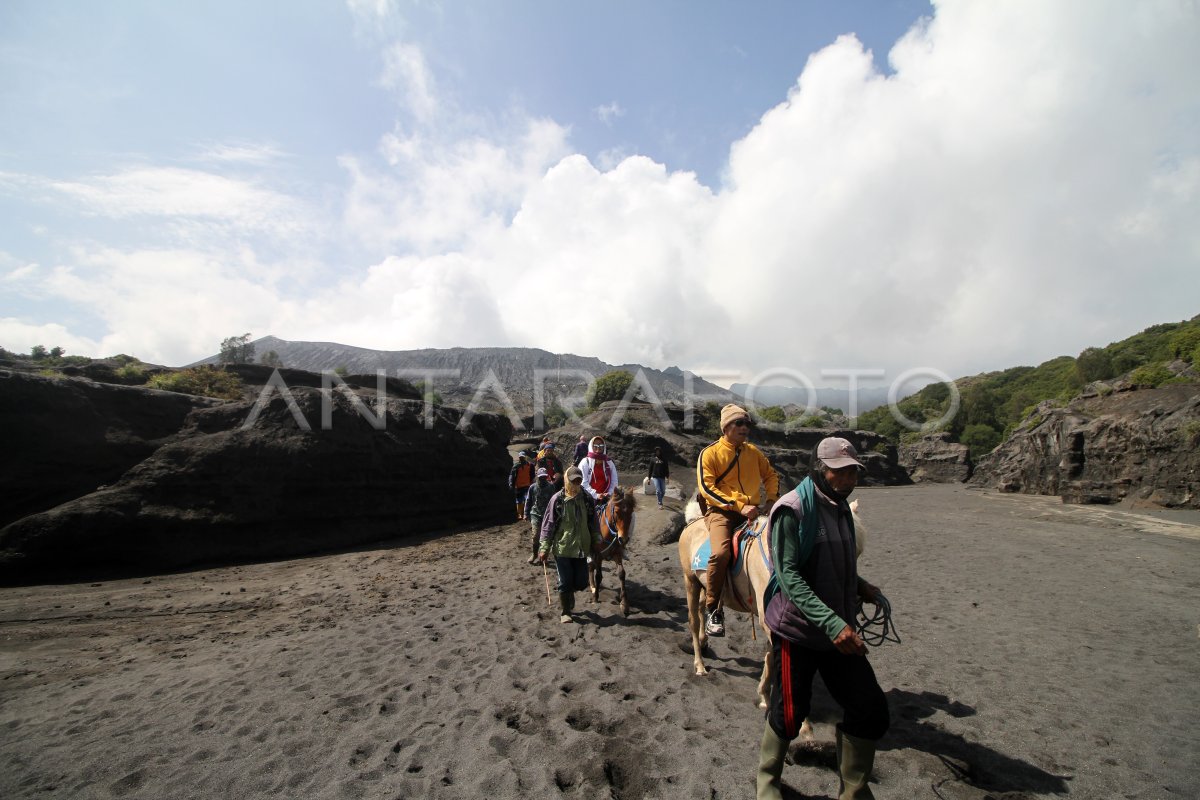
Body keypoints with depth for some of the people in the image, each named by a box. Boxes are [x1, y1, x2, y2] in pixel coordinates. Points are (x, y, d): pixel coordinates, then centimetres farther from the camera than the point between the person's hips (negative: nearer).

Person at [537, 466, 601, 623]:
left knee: (581, 582, 7)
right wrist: (544, 548, -8)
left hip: (581, 549, 3)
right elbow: (548, 525, -6)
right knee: (565, 582, 3)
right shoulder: (557, 499, -10)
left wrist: (596, 543, 9)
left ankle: (567, 594, 39)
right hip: (562, 548, -3)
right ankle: (566, 612, 24)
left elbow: (594, 523, 10)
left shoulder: (587, 499, 0)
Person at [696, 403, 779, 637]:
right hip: (721, 510, -5)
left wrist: (772, 497, 6)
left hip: (752, 510, 6)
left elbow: (770, 475, 26)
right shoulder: (710, 453, -2)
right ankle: (713, 609, -12)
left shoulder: (753, 451, 13)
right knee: (721, 552, -31)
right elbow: (706, 487, -11)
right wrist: (738, 505, -18)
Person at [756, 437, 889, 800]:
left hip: (840, 629, 7)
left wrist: (860, 586, 2)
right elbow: (788, 575, -25)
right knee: (790, 713, 8)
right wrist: (832, 623, -33)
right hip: (797, 630, -7)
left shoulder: (841, 508, 7)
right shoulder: (792, 510, -19)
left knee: (871, 710, 7)